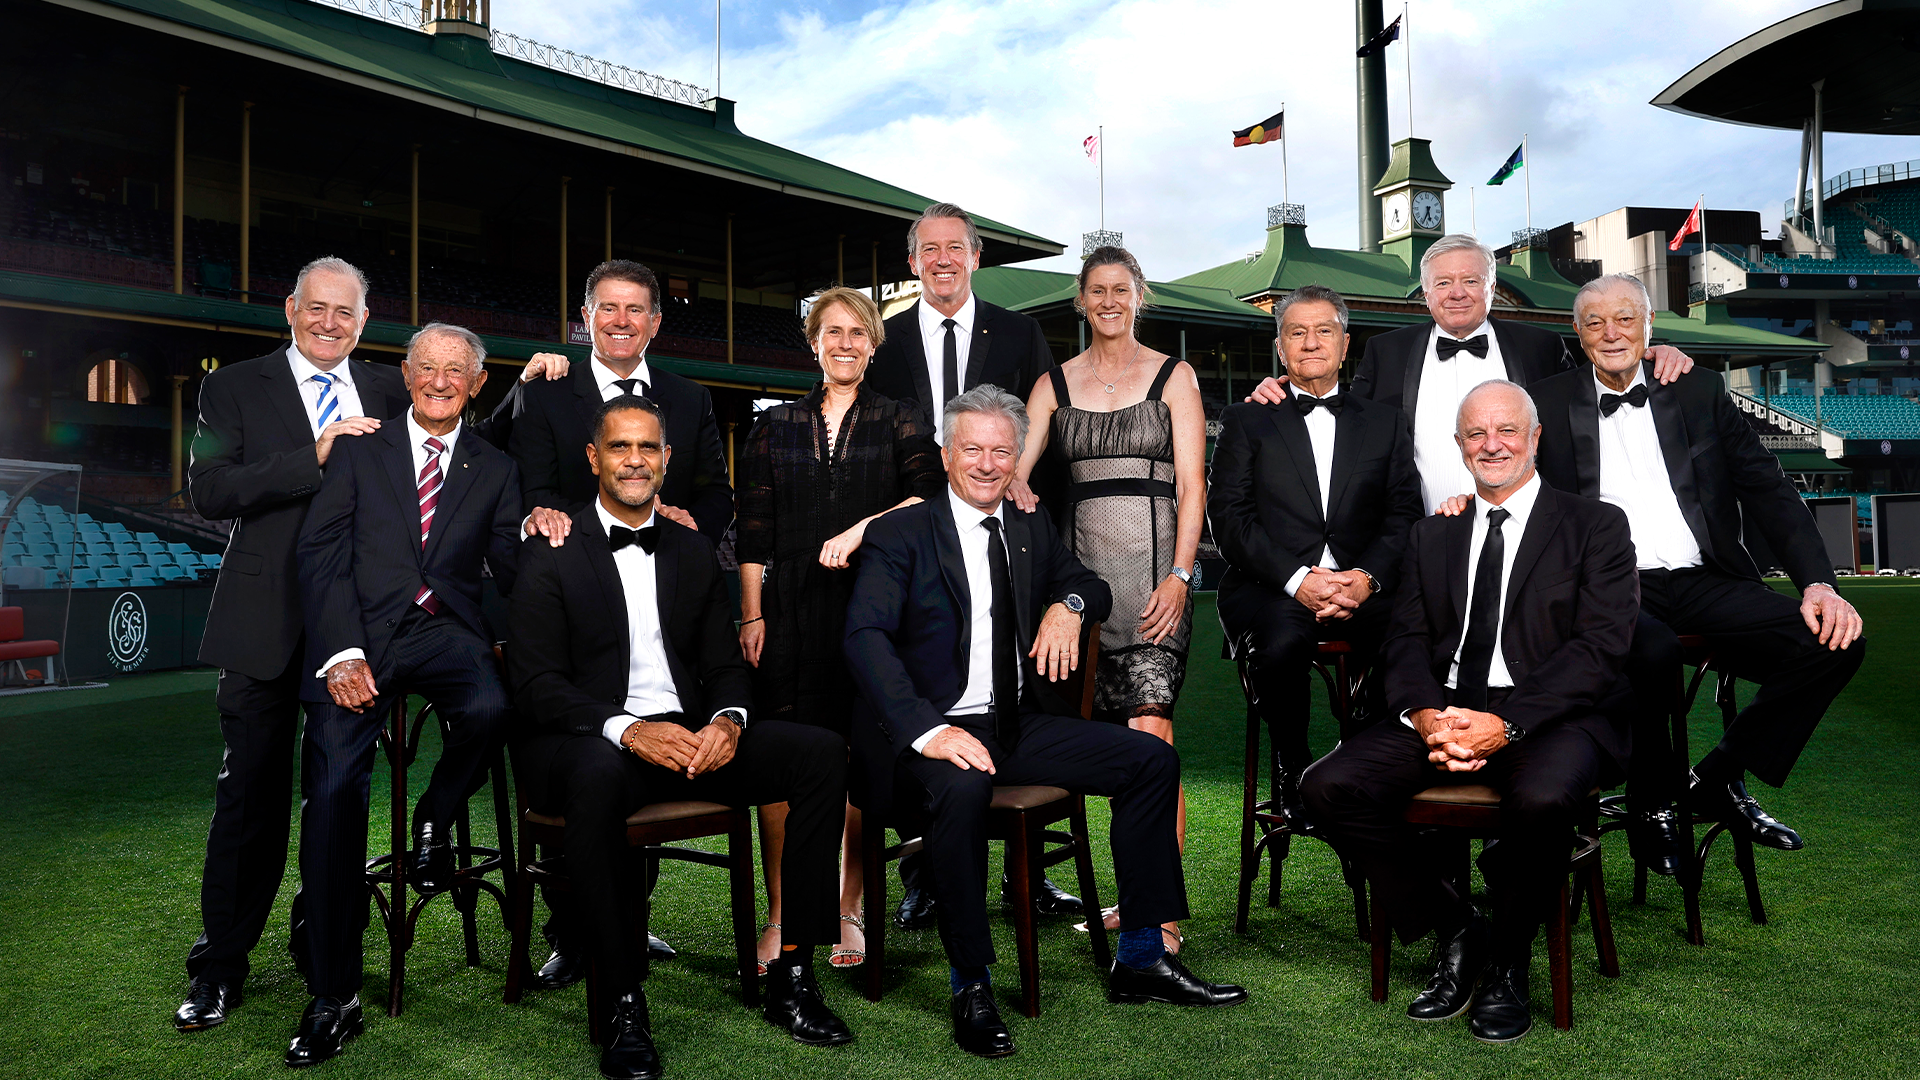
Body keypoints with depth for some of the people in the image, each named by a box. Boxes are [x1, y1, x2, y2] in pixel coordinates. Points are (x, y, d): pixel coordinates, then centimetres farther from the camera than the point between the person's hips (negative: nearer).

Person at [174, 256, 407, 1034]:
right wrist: (313, 457, -19)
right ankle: (221, 965, 16)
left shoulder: (387, 391, 12)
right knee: (252, 792, 3)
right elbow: (209, 490, -9)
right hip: (268, 624, -2)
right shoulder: (235, 388, 3)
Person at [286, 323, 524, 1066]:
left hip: (447, 629, 1)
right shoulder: (360, 452, 15)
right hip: (361, 632, 0)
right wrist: (342, 653, -10)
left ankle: (434, 822, 0)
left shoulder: (495, 471, 19)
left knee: (489, 709, -34)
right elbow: (320, 554, 3)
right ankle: (333, 997, -6)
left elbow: (511, 572, 14)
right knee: (334, 792, -17)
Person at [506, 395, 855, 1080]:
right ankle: (624, 1008, -28)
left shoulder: (694, 554, 16)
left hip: (688, 736, 5)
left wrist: (726, 722, -11)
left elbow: (725, 667, 14)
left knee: (822, 753, -17)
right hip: (587, 740, -5)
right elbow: (535, 684, -8)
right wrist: (628, 730, -25)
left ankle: (791, 977, -12)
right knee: (601, 773, -41)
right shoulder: (551, 553, 1)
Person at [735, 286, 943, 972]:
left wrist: (862, 528, -16)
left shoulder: (900, 422, 11)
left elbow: (930, 494, -4)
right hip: (791, 611, 1)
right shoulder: (776, 427, 14)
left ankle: (848, 913, 13)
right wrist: (751, 615, 2)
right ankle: (779, 917, 6)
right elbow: (754, 532, 10)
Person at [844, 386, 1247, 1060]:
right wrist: (927, 730, -31)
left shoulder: (1032, 529, 14)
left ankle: (1140, 961, 4)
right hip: (937, 732, -6)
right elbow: (866, 637, -17)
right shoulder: (900, 535, -4)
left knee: (1152, 759, -6)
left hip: (1020, 725, 6)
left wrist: (1069, 604, -2)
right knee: (963, 786, -38)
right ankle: (970, 987, -21)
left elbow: (1091, 584, 26)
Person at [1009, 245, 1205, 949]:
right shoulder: (1056, 385, 16)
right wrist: (1010, 484, -17)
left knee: (1150, 731, -14)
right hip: (1084, 567, 3)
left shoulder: (1174, 377, 9)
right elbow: (1012, 466, 8)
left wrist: (1179, 574, -11)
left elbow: (1192, 485, 1)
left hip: (1155, 566, -3)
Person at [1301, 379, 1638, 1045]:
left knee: (1543, 798, -38)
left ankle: (1508, 962, -8)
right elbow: (1405, 641, 11)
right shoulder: (1431, 536, 21)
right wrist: (1424, 714, -13)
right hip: (1442, 710, 4)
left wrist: (1506, 725, -19)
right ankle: (1454, 931, -2)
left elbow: (1601, 649, -5)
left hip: (1549, 715, -4)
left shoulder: (1596, 526, 8)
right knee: (1328, 787, -21)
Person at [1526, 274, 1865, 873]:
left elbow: (1769, 491, 10)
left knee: (1836, 641, -20)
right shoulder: (1548, 403, 11)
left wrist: (1818, 583, -3)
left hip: (1706, 583, 3)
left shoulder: (1699, 392, 15)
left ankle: (1719, 779, -1)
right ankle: (1653, 799, -7)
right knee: (1653, 651, -36)